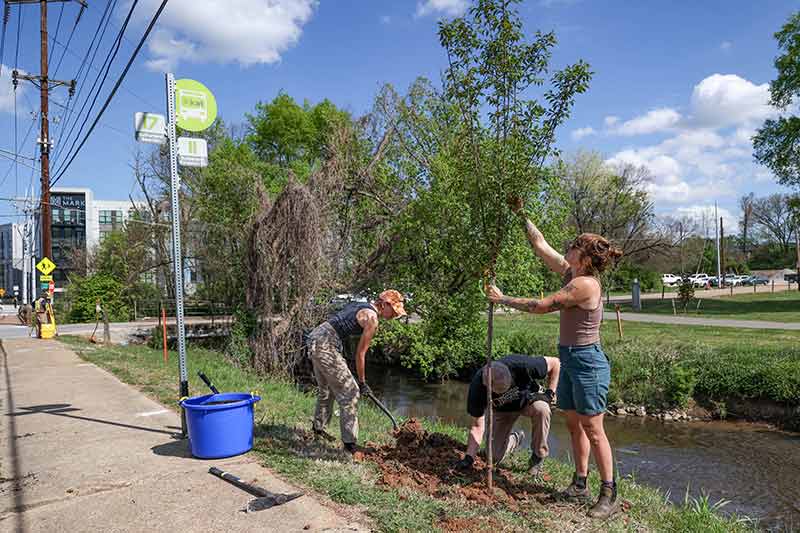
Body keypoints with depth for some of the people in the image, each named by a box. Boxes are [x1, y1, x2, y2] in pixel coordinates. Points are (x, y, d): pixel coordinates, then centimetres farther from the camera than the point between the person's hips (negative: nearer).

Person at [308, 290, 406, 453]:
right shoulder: (372, 320, -8)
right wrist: (362, 382, 4)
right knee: (349, 393, -4)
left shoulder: (359, 306, 17)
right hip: (326, 346, -10)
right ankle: (349, 442, -1)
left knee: (326, 389, 25)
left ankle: (318, 428, 41)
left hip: (315, 336, 10)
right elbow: (360, 354, -6)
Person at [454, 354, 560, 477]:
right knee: (495, 457, -3)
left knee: (541, 409, -37)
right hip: (502, 410, 2)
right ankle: (514, 439, 31)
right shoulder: (477, 387, -32)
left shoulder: (520, 365, -39)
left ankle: (538, 457, -13)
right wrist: (469, 458, -28)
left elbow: (554, 362, -22)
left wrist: (549, 393, -25)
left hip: (529, 398, -1)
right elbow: (477, 426, -21)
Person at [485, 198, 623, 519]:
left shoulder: (584, 284, -21)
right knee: (574, 426, 15)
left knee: (593, 431, -1)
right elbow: (540, 246, 10)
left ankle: (609, 495, 11)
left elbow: (540, 306, -19)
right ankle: (580, 486, 27)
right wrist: (521, 216, 8)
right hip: (570, 360, 10)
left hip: (587, 362, -10)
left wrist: (503, 299, -10)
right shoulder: (572, 274, 5)